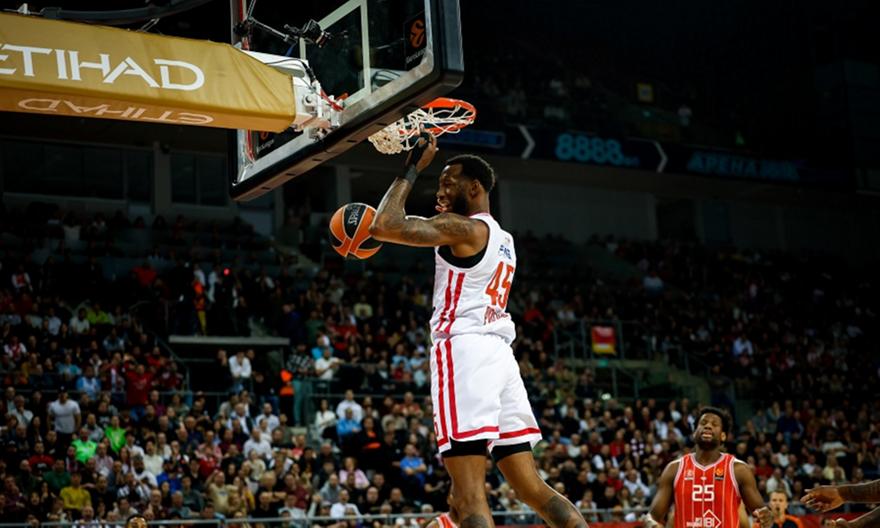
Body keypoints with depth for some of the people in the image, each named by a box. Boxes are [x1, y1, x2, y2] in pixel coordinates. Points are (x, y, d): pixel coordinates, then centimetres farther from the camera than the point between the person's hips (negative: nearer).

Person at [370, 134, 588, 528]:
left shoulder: (463, 228, -5)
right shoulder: (503, 238, 22)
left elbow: (383, 226, -15)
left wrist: (412, 169, -3)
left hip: (465, 350, -9)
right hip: (500, 353, 9)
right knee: (531, 487, 9)